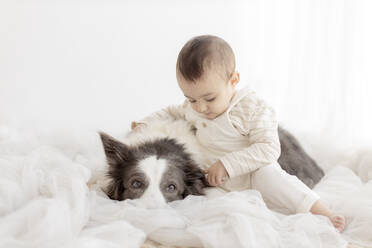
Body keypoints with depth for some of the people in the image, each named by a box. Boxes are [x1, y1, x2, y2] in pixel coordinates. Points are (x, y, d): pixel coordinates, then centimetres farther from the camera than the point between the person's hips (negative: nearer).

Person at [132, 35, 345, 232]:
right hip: (216, 181, 6)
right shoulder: (193, 109, 2)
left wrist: (227, 164, -28)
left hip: (252, 173, -5)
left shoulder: (254, 109, -16)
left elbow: (269, 149, -23)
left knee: (266, 175, -37)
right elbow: (172, 113, 24)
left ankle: (323, 213, -31)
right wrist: (145, 124, 9)